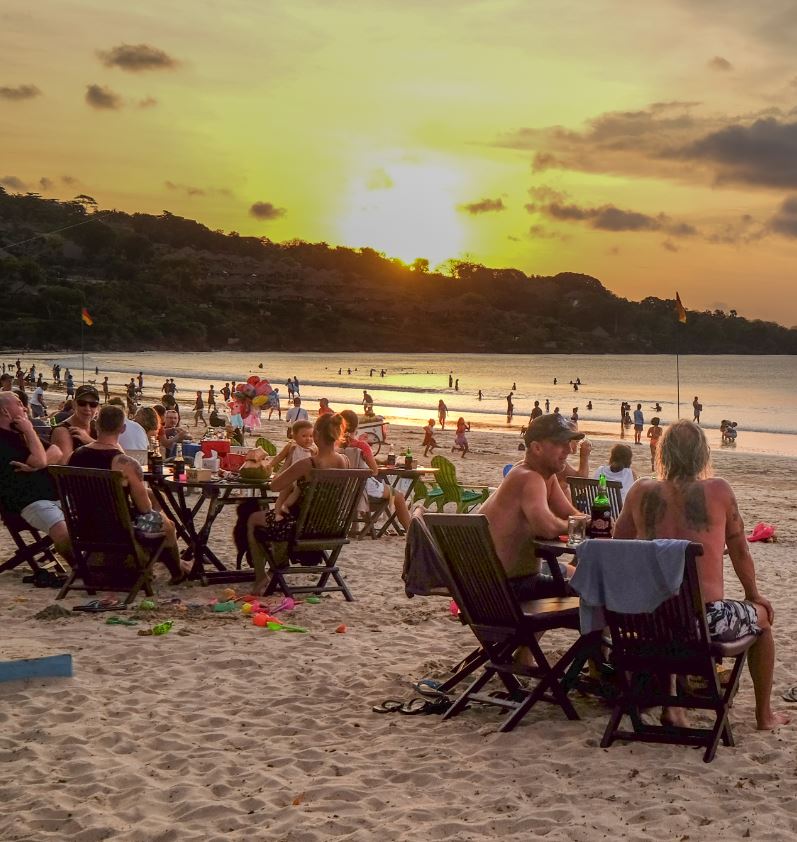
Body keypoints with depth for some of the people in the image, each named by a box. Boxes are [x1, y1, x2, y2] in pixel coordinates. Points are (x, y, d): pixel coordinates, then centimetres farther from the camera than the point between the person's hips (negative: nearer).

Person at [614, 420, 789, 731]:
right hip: (706, 619, -2)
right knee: (762, 617, 29)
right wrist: (753, 595, 23)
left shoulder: (642, 492, 0)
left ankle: (669, 704, 35)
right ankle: (764, 715, 41)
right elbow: (740, 551, 7)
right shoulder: (718, 490, -5)